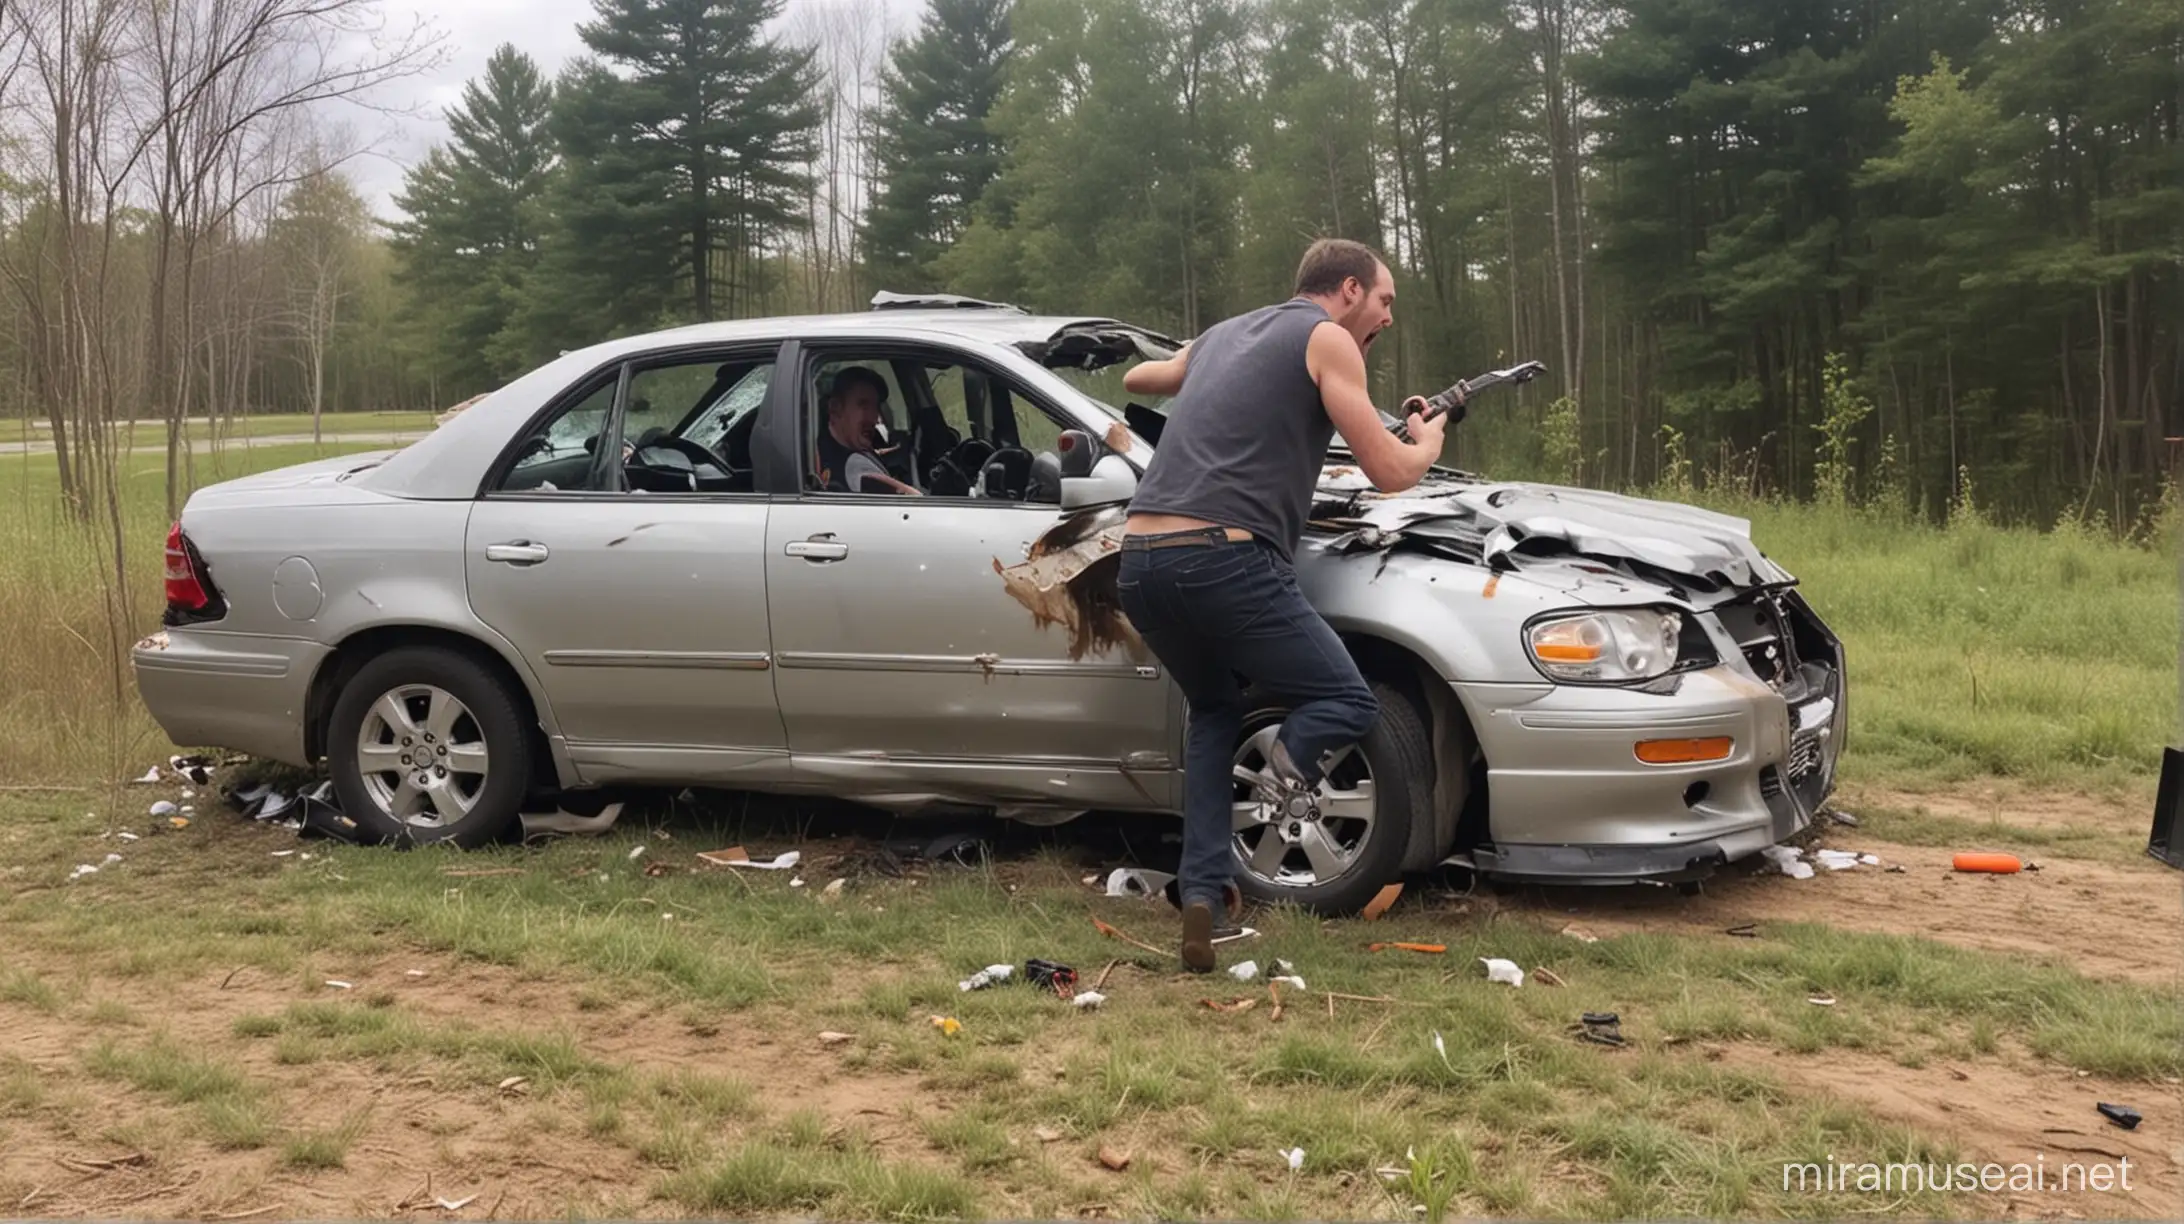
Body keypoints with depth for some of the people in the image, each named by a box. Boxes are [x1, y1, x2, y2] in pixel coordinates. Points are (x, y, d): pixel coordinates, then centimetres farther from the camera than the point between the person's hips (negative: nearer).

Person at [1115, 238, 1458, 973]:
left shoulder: (1224, 334, 27)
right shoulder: (1326, 337, 7)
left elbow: (1136, 379, 46)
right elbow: (1389, 472, 3)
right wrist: (1430, 438, 25)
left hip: (1139, 560, 7)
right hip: (1221, 558, -7)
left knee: (1214, 711, 26)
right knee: (1349, 700, 10)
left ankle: (1202, 892, 13)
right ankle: (1289, 766, -23)